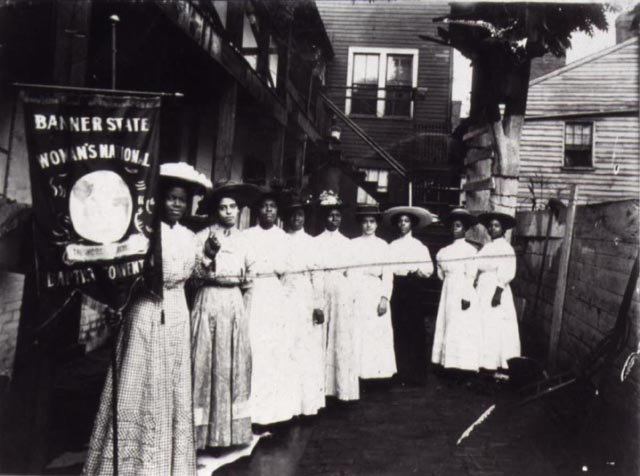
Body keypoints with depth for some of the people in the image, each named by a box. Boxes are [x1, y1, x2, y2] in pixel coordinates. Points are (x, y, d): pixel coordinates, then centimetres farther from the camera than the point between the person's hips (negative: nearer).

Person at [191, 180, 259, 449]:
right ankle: (205, 429, 8)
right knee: (209, 363, -3)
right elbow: (197, 273, -8)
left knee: (235, 362, 8)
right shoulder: (204, 237, -4)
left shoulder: (242, 238, 12)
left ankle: (232, 425, 20)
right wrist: (209, 254, -22)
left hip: (234, 303, 5)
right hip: (210, 302, -5)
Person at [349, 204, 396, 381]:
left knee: (379, 334, -1)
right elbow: (349, 272, 2)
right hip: (358, 295, -1)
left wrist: (385, 297, -6)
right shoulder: (353, 244, 7)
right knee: (359, 334, -3)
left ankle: (378, 371, 6)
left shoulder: (383, 245, 10)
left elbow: (387, 274, 5)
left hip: (377, 295, 1)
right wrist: (350, 297, -7)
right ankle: (359, 372, 2)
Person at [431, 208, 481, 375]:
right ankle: (450, 363, 12)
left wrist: (466, 296, -16)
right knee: (448, 326, 6)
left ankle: (463, 364, -2)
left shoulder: (469, 249, -6)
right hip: (448, 291, 7)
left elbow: (471, 275, -11)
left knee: (461, 328, -6)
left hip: (462, 292, -7)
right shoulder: (447, 250, 12)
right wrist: (439, 261, 0)